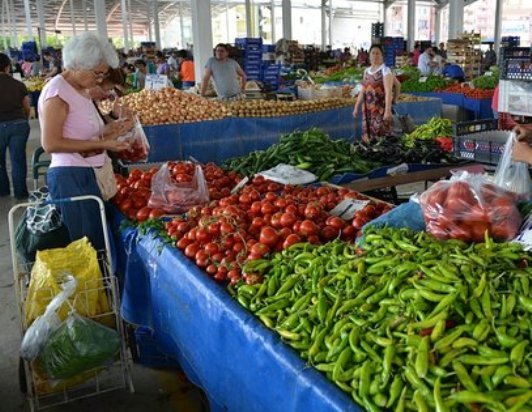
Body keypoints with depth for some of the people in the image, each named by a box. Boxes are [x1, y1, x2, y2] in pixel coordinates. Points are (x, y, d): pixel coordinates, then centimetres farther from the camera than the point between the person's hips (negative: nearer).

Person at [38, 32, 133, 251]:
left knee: (97, 239, 14)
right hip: (69, 176, -9)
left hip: (85, 174, 9)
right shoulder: (57, 92, -14)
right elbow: (50, 143, -19)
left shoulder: (81, 90, 13)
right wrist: (100, 144, -20)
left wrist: (107, 131, 3)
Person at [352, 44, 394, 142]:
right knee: (367, 137, 8)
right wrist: (356, 107, 15)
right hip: (368, 109, 6)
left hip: (380, 109, -6)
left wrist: (388, 110, -25)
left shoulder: (385, 70, -8)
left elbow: (388, 91, -17)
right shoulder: (367, 71, 12)